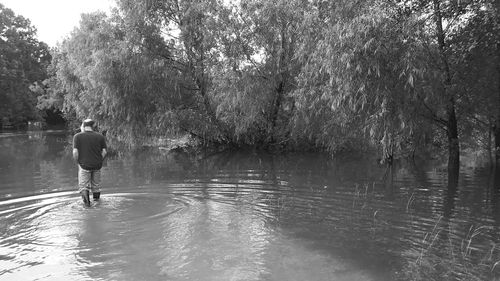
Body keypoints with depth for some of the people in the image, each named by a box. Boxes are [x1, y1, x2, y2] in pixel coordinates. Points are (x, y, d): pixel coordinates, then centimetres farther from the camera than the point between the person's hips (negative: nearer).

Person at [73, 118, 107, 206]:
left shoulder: (77, 136, -4)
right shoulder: (100, 136, 1)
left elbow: (75, 152, -13)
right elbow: (104, 151, -4)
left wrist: (77, 163, 1)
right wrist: (99, 162, 6)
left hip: (84, 165, -2)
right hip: (97, 165, 3)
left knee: (83, 186, 6)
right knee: (96, 185, 18)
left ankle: (86, 199, -15)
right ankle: (96, 197, 31)